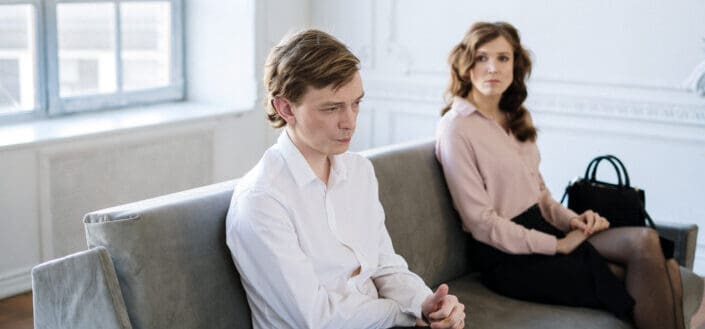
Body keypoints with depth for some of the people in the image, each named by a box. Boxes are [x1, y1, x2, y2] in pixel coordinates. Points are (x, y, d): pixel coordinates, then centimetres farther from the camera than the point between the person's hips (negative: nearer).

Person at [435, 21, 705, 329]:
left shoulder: (516, 118, 15)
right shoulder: (456, 128, -10)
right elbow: (481, 222, -13)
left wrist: (570, 219, -1)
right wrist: (556, 245, -13)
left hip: (541, 229, 7)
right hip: (508, 258, -7)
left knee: (644, 240, -20)